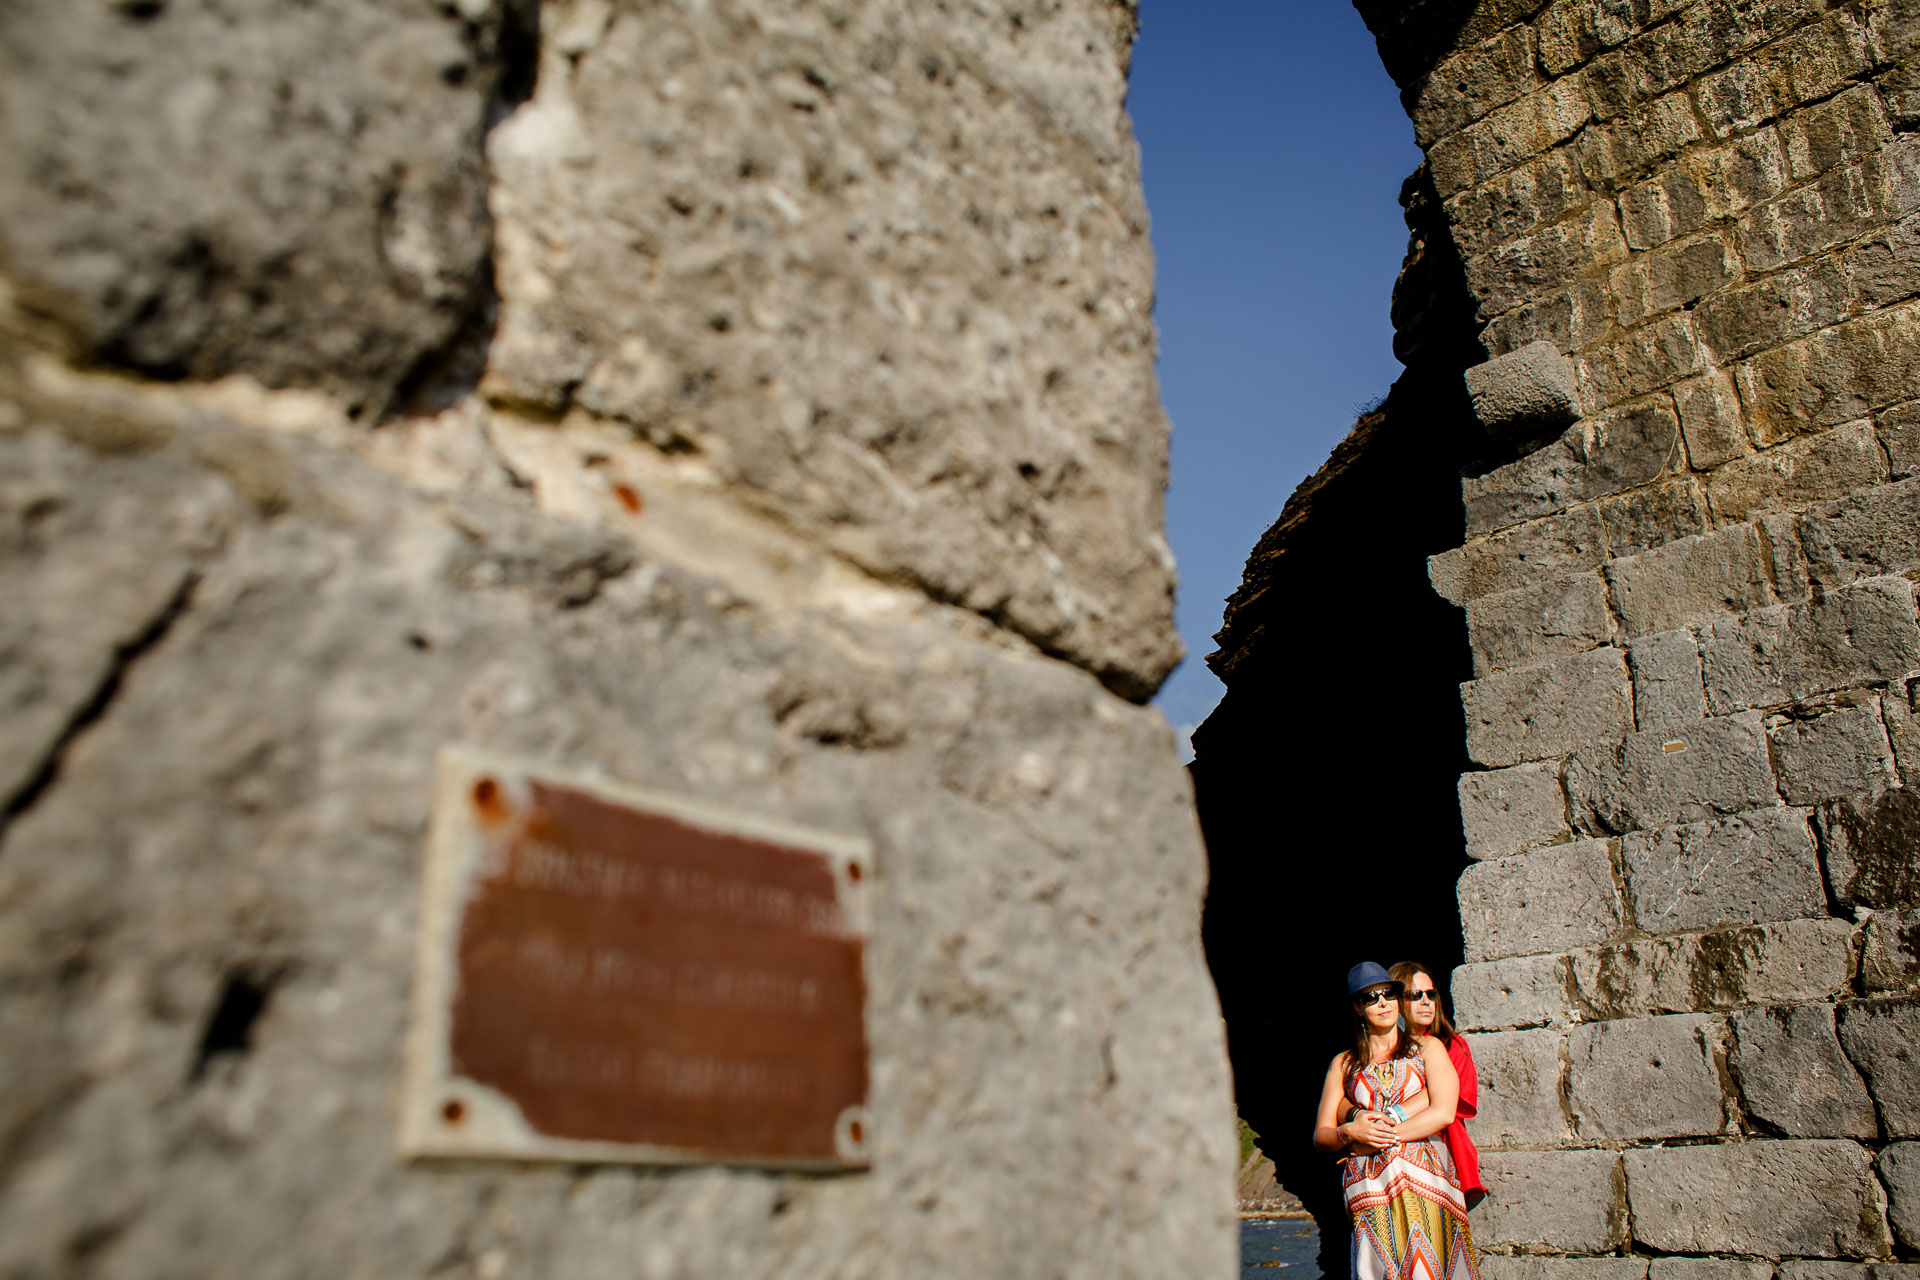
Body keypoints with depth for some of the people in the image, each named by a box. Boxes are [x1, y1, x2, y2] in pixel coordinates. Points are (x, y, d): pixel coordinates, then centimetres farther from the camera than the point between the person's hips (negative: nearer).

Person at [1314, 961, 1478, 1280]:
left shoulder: (1428, 1048, 12)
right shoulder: (1344, 1063, 16)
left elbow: (1443, 1113, -4)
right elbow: (1321, 1136, 13)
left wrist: (1380, 1136, -7)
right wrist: (1350, 1132, -9)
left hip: (1426, 1179, -1)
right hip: (1368, 1188, 1)